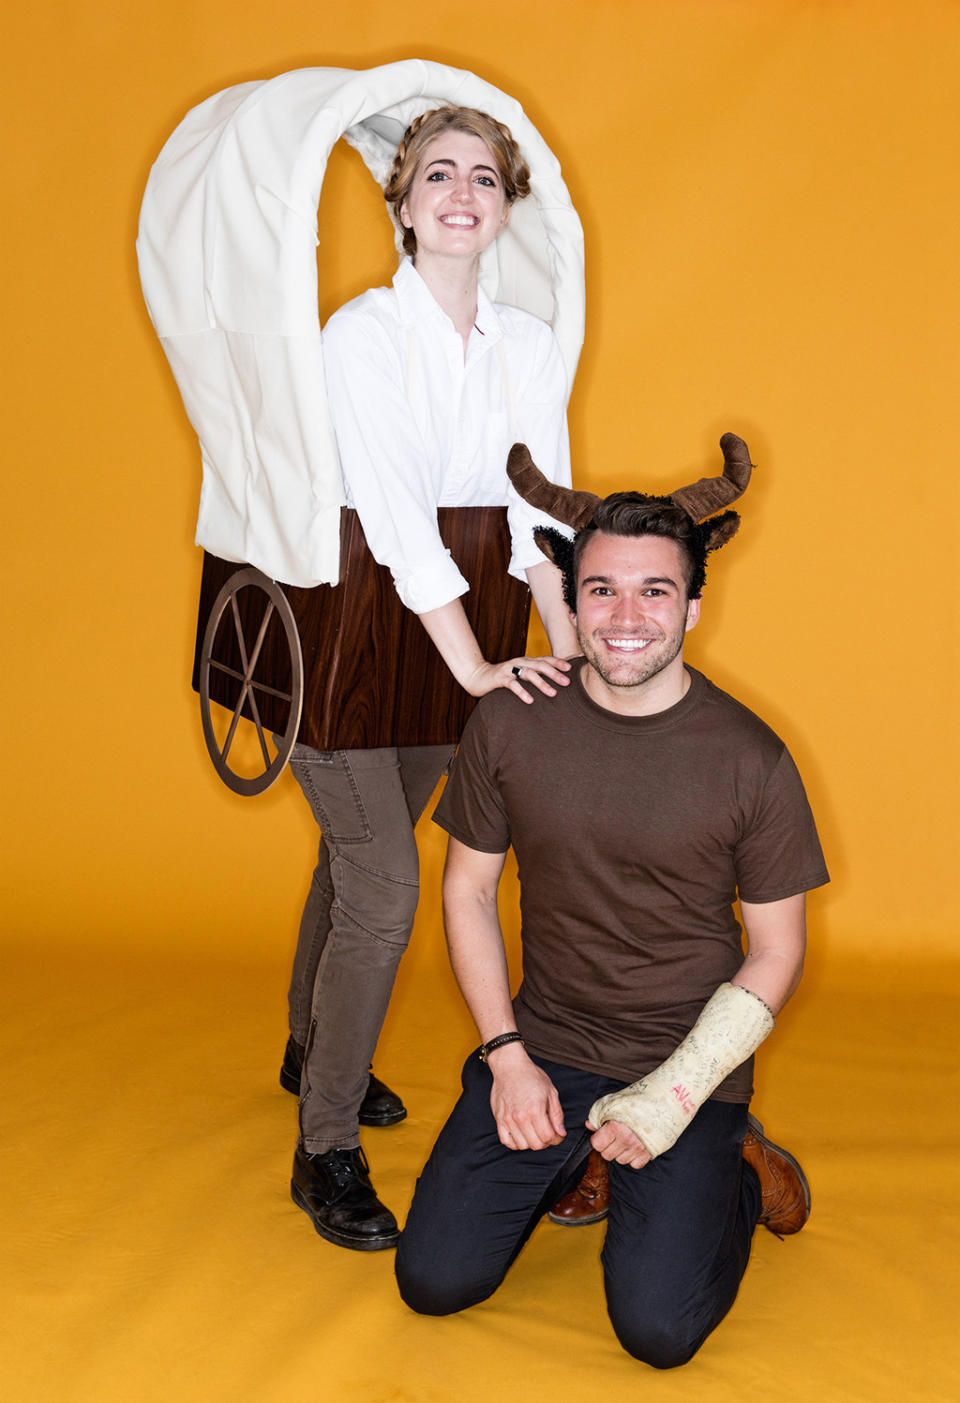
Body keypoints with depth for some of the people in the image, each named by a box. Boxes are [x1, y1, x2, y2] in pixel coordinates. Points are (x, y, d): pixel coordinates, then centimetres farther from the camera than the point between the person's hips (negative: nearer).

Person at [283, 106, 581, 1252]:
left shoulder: (531, 348, 2)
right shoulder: (362, 334, -15)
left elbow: (542, 510, -3)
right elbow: (397, 514, -24)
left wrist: (570, 649, -17)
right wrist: (478, 669, -30)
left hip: (441, 647, 6)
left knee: (355, 862, 21)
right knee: (383, 894, -9)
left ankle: (313, 1051, 44)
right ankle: (325, 1149, 7)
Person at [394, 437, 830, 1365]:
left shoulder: (749, 760, -13)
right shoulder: (507, 725, -7)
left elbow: (774, 953, -5)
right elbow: (467, 887, 5)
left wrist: (671, 1098, -13)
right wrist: (507, 1056, -3)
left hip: (689, 1066, -2)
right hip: (543, 1049, 3)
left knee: (658, 1329, -13)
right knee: (434, 1280, -4)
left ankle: (736, 1177, 18)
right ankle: (571, 1156, 23)